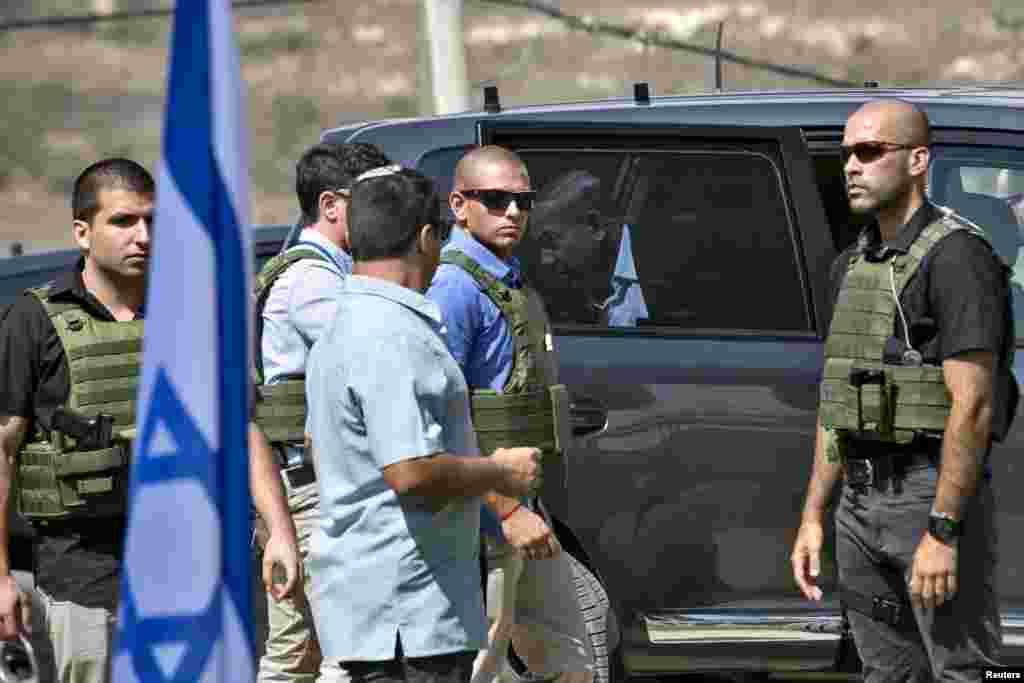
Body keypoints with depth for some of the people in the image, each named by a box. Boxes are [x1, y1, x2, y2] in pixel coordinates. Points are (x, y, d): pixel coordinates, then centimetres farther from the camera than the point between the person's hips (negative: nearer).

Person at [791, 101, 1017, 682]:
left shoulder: (956, 257, -12)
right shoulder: (854, 264, 15)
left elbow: (972, 406, -18)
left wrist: (942, 533, -22)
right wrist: (814, 515, 15)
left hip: (933, 494, -9)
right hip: (862, 502, 9)